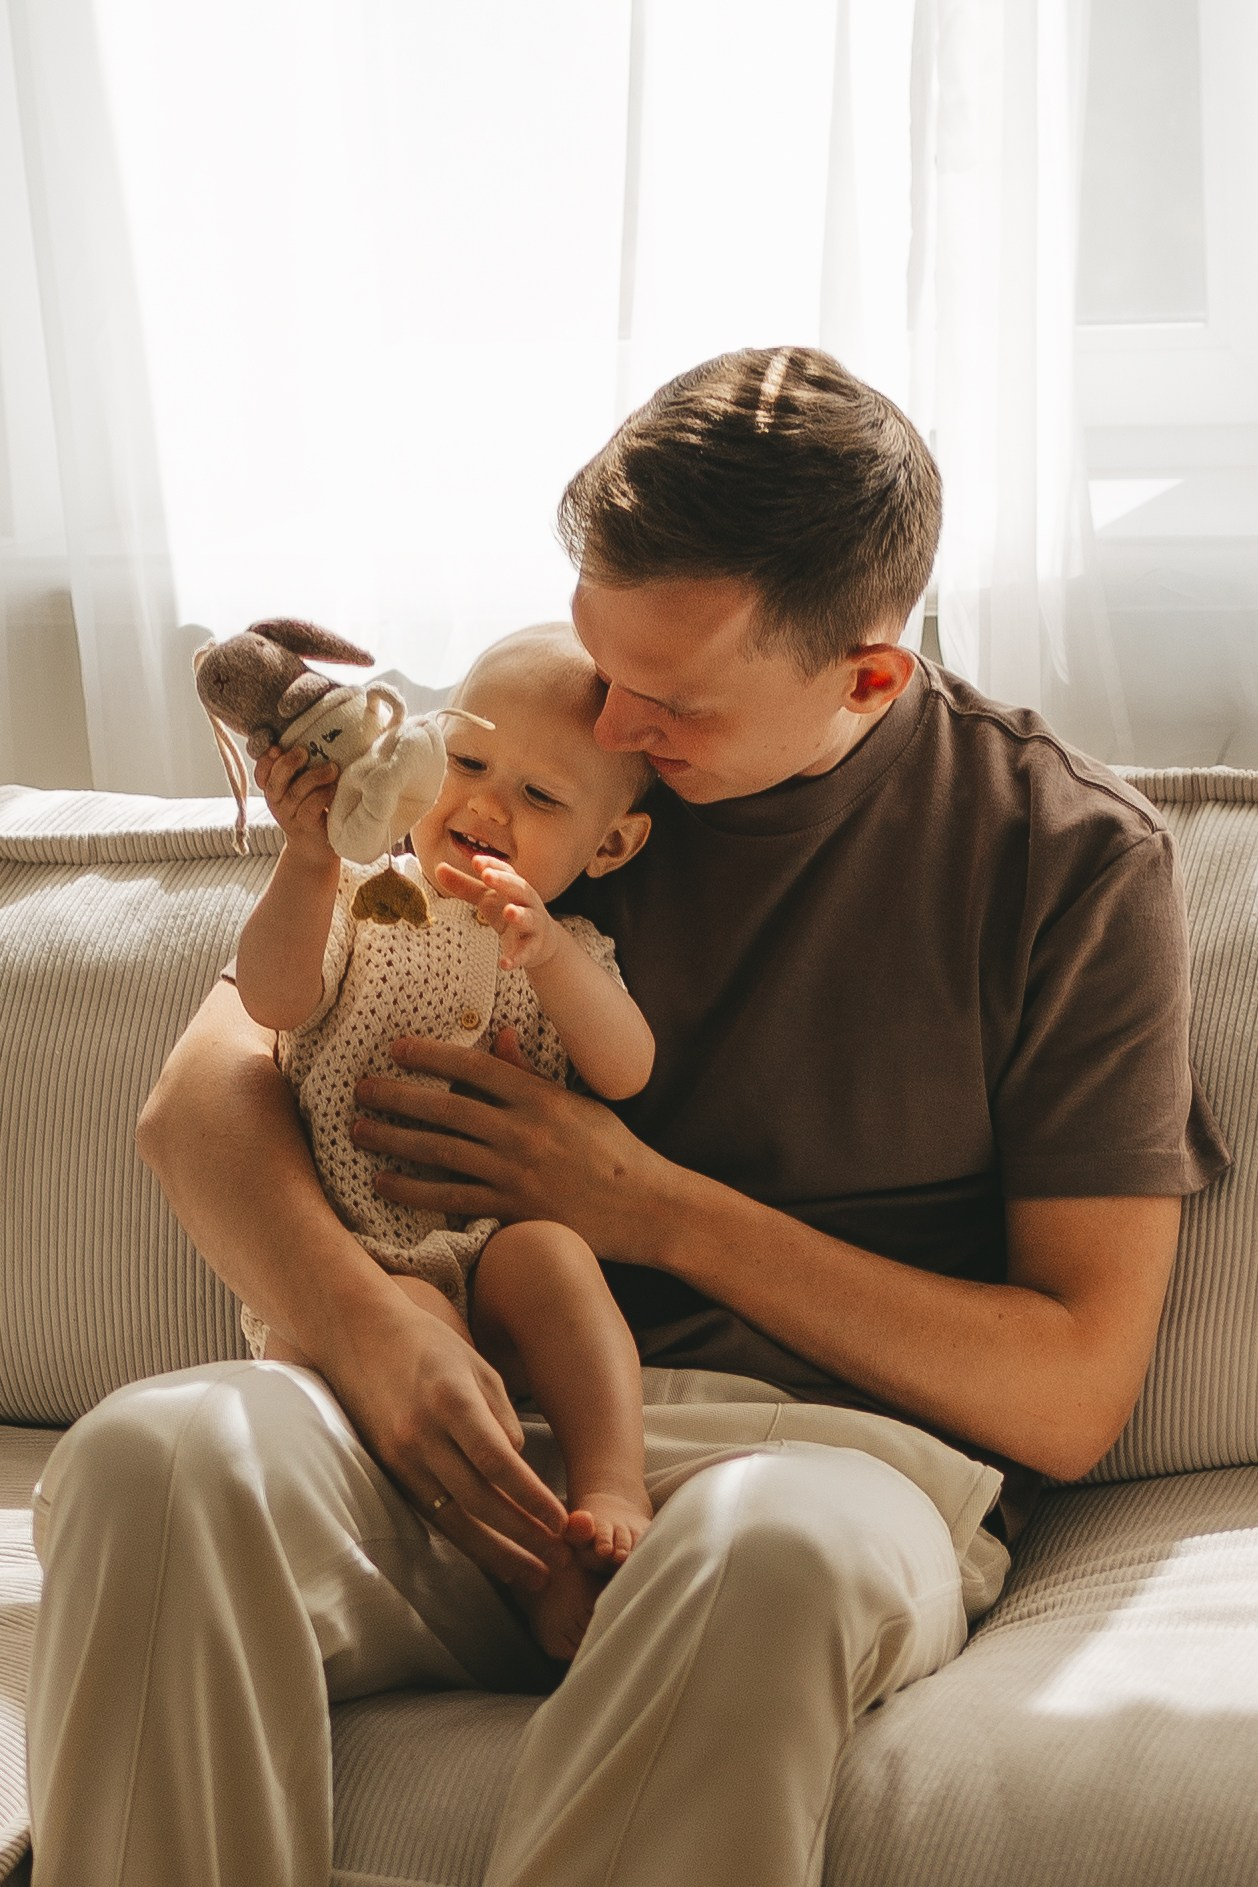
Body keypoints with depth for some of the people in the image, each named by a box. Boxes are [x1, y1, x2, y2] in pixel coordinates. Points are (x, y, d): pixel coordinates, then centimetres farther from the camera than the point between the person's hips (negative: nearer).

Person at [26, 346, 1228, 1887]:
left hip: (838, 1443, -2)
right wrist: (360, 1318, -16)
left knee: (771, 1544, -41)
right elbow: (204, 1089, 6)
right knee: (152, 1458, -31)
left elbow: (1073, 1395, 0)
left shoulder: (1072, 854, 2)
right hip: (490, 1428, 3)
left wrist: (660, 1207, -7)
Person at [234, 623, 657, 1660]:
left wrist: (546, 951, -24)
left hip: (504, 1235, 2)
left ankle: (614, 1491, -39)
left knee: (548, 1252, -32)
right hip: (356, 1258, -2)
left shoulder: (574, 951, 14)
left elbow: (626, 1070, -7)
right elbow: (274, 999, -11)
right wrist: (310, 859, -26)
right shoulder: (361, 900, 9)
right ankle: (548, 1571, -41)